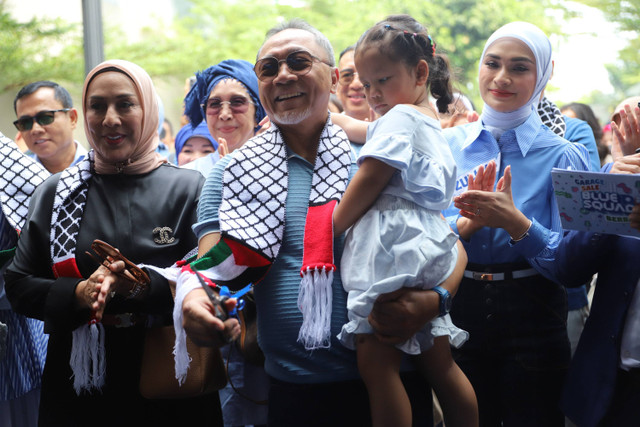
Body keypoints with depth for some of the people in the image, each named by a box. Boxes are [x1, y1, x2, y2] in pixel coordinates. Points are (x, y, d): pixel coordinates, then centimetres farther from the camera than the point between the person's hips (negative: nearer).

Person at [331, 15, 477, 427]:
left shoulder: (400, 117, -6)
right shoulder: (433, 124, 24)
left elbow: (369, 181, -10)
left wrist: (328, 231, 0)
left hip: (393, 247, -10)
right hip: (428, 247, 10)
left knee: (375, 361, -11)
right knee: (439, 362, 12)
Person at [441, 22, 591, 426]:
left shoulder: (563, 156, -5)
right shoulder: (448, 145, 2)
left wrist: (515, 223, -26)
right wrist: (467, 224, -21)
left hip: (533, 318, -2)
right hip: (458, 312, 2)